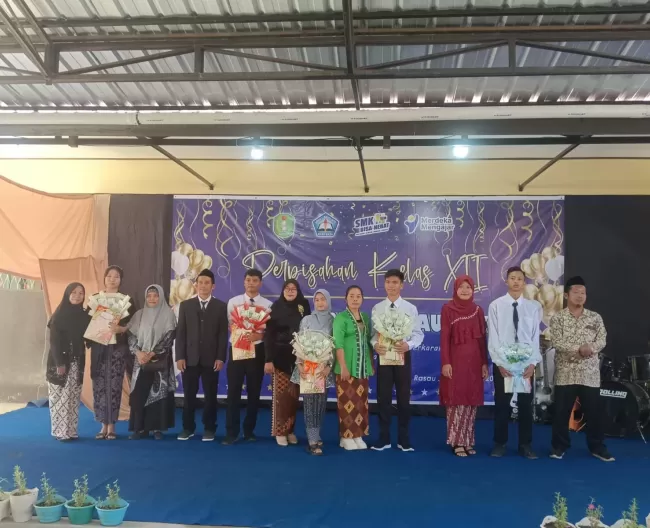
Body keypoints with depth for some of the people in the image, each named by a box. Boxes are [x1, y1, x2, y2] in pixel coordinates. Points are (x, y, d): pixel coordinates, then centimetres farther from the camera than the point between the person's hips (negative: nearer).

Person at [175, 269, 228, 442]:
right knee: (189, 395, 6)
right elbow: (180, 332, 4)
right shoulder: (186, 305, 8)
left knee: (210, 395, 5)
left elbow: (223, 334, 0)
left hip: (211, 359, -1)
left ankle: (209, 429, 16)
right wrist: (180, 356, -4)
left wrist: (220, 358, -8)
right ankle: (188, 427, 18)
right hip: (190, 358, 1)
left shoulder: (221, 306, 3)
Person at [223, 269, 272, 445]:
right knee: (234, 392, -3)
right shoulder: (233, 302, 5)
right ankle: (232, 432, 4)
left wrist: (259, 334, -19)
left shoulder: (267, 305, 3)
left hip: (257, 351, 1)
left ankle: (249, 430, 21)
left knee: (254, 392, 8)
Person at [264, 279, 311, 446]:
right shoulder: (276, 307, -3)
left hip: (298, 357, 2)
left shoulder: (303, 307, 3)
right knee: (281, 394, -1)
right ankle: (280, 431, 9)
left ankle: (290, 430, 18)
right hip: (280, 356, -2)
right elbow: (268, 334, -5)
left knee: (294, 395, 7)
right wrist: (268, 359, -12)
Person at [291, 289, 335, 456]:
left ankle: (315, 436, 16)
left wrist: (329, 366, -8)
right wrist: (299, 363, -8)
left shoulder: (333, 321, 5)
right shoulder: (306, 320, 4)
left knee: (321, 401, 4)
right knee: (309, 401, -6)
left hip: (325, 366, 2)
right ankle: (313, 441, -7)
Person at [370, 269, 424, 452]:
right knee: (383, 398, 7)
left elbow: (418, 334, -2)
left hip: (403, 355, -1)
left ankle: (404, 439, 21)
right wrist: (375, 344, -18)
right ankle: (384, 439, 20)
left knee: (404, 398, 7)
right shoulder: (377, 308, 3)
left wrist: (408, 345, -20)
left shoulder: (410, 308, -2)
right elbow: (373, 332, 2)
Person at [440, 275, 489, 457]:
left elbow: (482, 338, 10)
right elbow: (444, 337, -5)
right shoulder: (448, 309, -2)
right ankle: (457, 442, 7)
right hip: (455, 360, -4)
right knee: (456, 401, -2)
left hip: (474, 361, 4)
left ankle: (468, 441, 18)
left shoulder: (478, 310, 9)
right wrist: (445, 362, -11)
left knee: (472, 401, 8)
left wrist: (485, 363, 7)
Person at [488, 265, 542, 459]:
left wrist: (533, 363, -10)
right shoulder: (496, 305, -2)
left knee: (526, 404, 9)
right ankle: (500, 443, 18)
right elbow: (493, 337, -5)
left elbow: (536, 337, -1)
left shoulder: (534, 306, 2)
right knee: (501, 403, 6)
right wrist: (500, 363, -12)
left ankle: (525, 445, 21)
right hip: (502, 363, -1)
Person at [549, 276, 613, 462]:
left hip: (590, 373, 2)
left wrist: (590, 347, -20)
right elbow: (556, 343, -10)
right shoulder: (558, 318, 0)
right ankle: (560, 446, 16)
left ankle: (597, 447, 21)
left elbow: (602, 340, -1)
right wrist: (579, 349, -20)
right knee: (561, 412, 3)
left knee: (593, 412, 6)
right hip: (565, 373, -2)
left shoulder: (595, 317, 7)